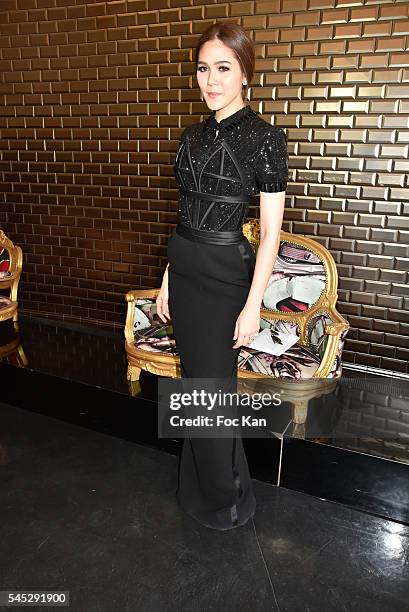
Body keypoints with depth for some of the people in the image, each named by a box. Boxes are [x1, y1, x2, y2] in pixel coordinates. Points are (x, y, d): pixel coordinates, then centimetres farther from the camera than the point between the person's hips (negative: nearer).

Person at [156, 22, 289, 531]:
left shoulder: (264, 137, -10)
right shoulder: (193, 136, 10)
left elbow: (271, 231, -12)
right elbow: (188, 213, 14)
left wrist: (252, 306, -15)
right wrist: (167, 280, 14)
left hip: (224, 274, -7)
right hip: (183, 269, 7)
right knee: (193, 379, 16)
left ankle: (227, 498, 27)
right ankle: (196, 485, 37)